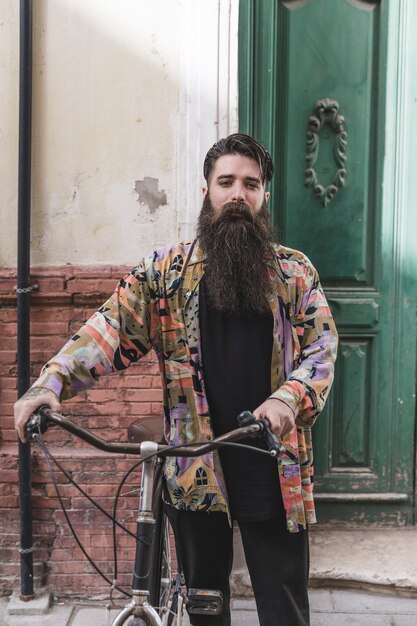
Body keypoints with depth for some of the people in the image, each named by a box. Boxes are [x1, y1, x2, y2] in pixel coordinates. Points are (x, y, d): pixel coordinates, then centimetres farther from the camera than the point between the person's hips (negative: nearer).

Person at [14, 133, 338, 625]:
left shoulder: (296, 271, 4)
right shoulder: (167, 270, 2)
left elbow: (322, 348, -1)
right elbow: (110, 328, -7)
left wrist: (288, 398, -21)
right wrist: (50, 383, -22)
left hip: (276, 471, 0)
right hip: (196, 468, 1)